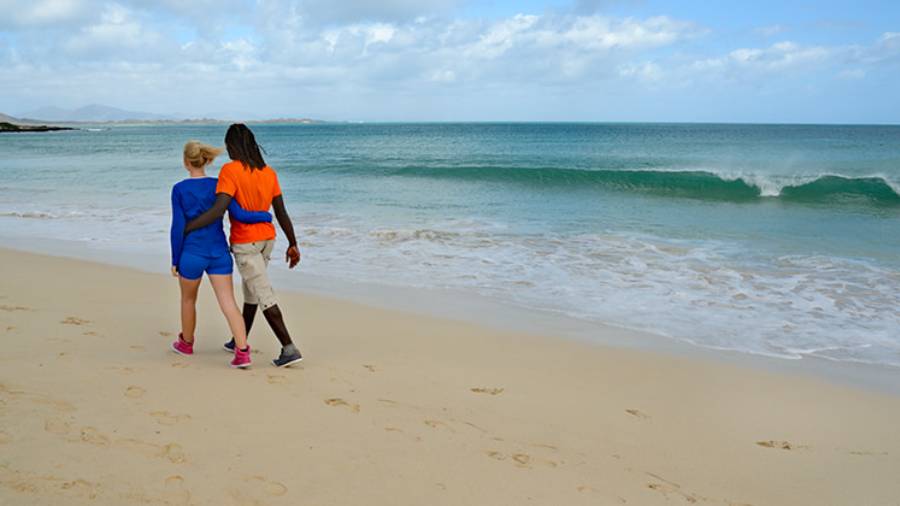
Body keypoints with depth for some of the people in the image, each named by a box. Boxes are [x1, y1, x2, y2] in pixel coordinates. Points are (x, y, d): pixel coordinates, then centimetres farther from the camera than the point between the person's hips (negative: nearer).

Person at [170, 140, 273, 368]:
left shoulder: (179, 190, -8)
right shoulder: (218, 186, -3)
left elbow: (178, 227, -8)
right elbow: (238, 215, -12)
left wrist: (175, 260, 0)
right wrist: (266, 216, 4)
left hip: (191, 255, -1)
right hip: (219, 255, 1)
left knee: (188, 299, 21)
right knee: (229, 303, -2)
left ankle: (186, 343, 40)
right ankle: (242, 351, -14)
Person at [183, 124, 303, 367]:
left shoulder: (230, 170, -17)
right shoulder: (269, 172, 2)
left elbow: (218, 211, -26)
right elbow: (282, 213, 4)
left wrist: (183, 229, -20)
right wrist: (293, 244, 11)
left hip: (244, 243, -7)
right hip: (267, 239, 7)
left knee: (264, 296, -5)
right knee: (250, 291, 20)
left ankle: (289, 349, -9)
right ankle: (240, 341, 35)